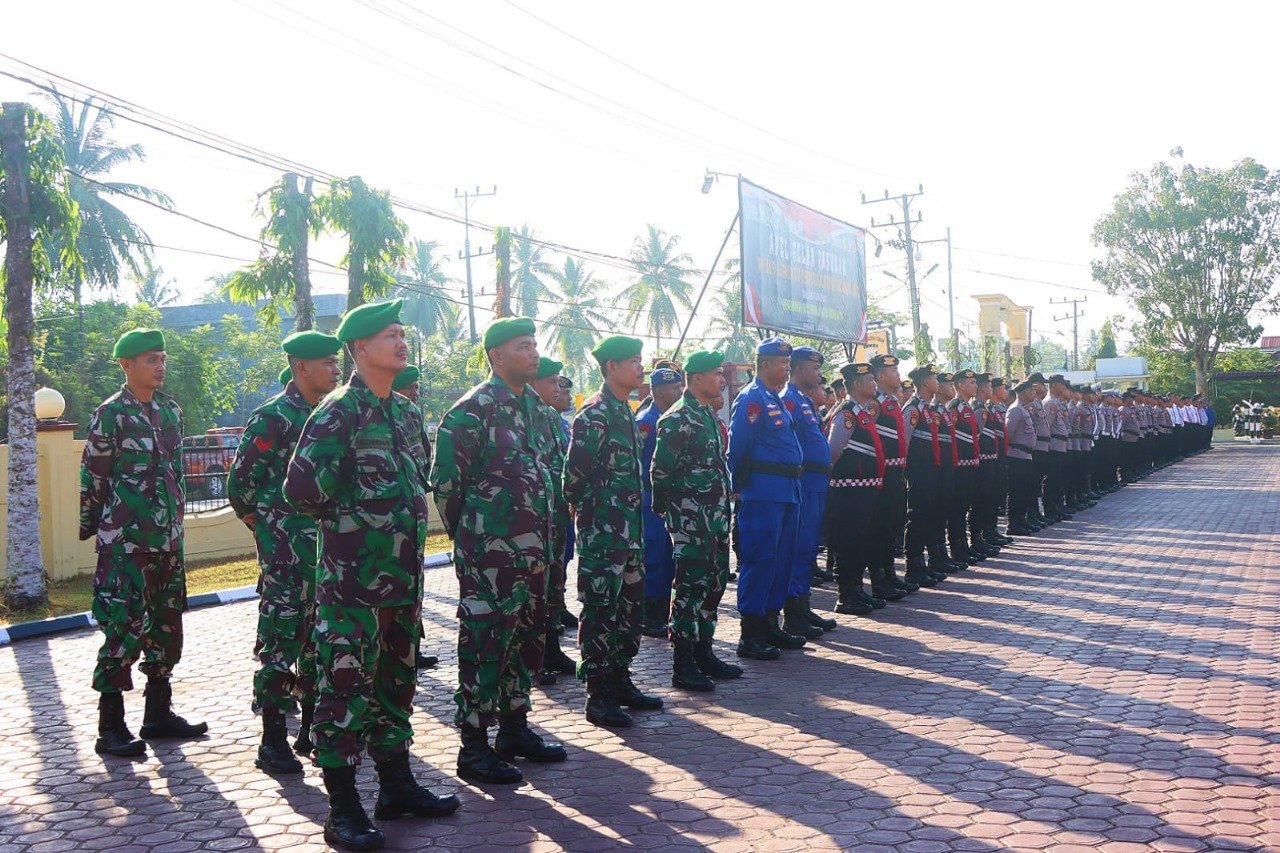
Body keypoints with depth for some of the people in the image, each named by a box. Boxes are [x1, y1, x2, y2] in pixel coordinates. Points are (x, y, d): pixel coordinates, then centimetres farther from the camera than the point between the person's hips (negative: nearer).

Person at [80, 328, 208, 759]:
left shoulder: (170, 410, 11)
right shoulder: (111, 414, -8)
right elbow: (92, 477, -6)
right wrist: (93, 528, -1)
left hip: (167, 538, 7)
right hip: (125, 542, -7)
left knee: (166, 624, 11)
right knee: (126, 627, -7)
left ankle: (158, 712, 23)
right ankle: (111, 727, 2)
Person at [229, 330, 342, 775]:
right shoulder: (274, 417, -12)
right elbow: (240, 484, -9)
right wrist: (265, 525, 0)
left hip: (326, 547, 7)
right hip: (286, 552, -7)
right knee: (281, 639, -3)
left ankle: (311, 730, 23)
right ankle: (273, 742, 5)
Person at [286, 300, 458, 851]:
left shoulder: (405, 412, 12)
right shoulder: (339, 411, -12)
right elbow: (301, 487, -20)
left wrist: (407, 525, 12)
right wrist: (345, 515, -6)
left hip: (403, 574, 8)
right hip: (352, 578, -8)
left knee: (396, 680, 16)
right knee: (345, 685, -1)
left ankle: (397, 784, 29)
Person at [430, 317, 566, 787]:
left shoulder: (535, 406, 13)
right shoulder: (472, 410, -13)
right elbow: (444, 482, -12)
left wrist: (545, 536, 17)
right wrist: (470, 536, -3)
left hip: (534, 550, 8)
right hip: (490, 554, -8)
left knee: (527, 638, 15)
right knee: (485, 642, -3)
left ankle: (515, 728, 29)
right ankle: (474, 746, 6)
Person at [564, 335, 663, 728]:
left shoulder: (624, 412, 16)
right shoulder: (594, 413, -13)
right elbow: (575, 473, -16)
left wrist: (635, 524, 18)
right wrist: (590, 513, -7)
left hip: (629, 530, 9)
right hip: (602, 533, -9)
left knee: (629, 605, 14)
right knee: (601, 609, -4)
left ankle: (620, 682, 26)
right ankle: (598, 696, 3)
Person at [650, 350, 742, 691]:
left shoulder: (709, 415, 17)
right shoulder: (678, 417, -13)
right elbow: (660, 470, -14)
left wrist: (725, 505, 19)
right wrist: (664, 508, -9)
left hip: (715, 515, 9)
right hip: (690, 519, -9)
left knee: (714, 582, 13)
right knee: (691, 585, -6)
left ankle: (703, 653, 24)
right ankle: (682, 665, 0)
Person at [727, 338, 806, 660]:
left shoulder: (777, 399, 19)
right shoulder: (751, 398, -11)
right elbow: (738, 446, -16)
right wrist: (740, 485, -12)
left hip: (786, 491, 10)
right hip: (763, 493, -10)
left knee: (782, 558, 13)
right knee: (759, 559, -8)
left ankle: (770, 624, 22)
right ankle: (750, 636, -3)